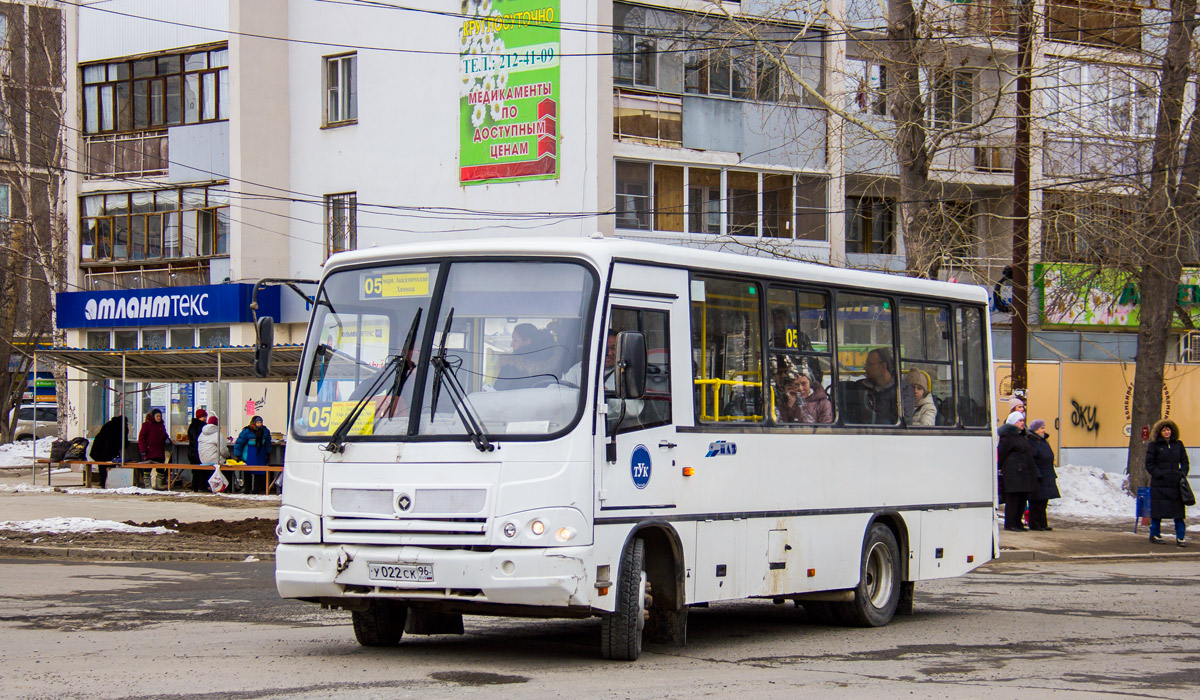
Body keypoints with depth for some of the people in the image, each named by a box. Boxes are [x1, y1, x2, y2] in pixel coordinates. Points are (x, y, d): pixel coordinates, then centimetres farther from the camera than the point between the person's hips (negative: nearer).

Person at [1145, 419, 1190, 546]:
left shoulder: (1178, 444, 11)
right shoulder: (1154, 446, 2)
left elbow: (1185, 462, 17)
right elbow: (1149, 464, 0)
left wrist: (1183, 474, 0)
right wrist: (1160, 475, -11)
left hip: (1176, 483, 3)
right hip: (1159, 485, -3)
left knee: (1179, 512, -1)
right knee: (1157, 511, 1)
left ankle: (1180, 537, 2)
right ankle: (1155, 535, 15)